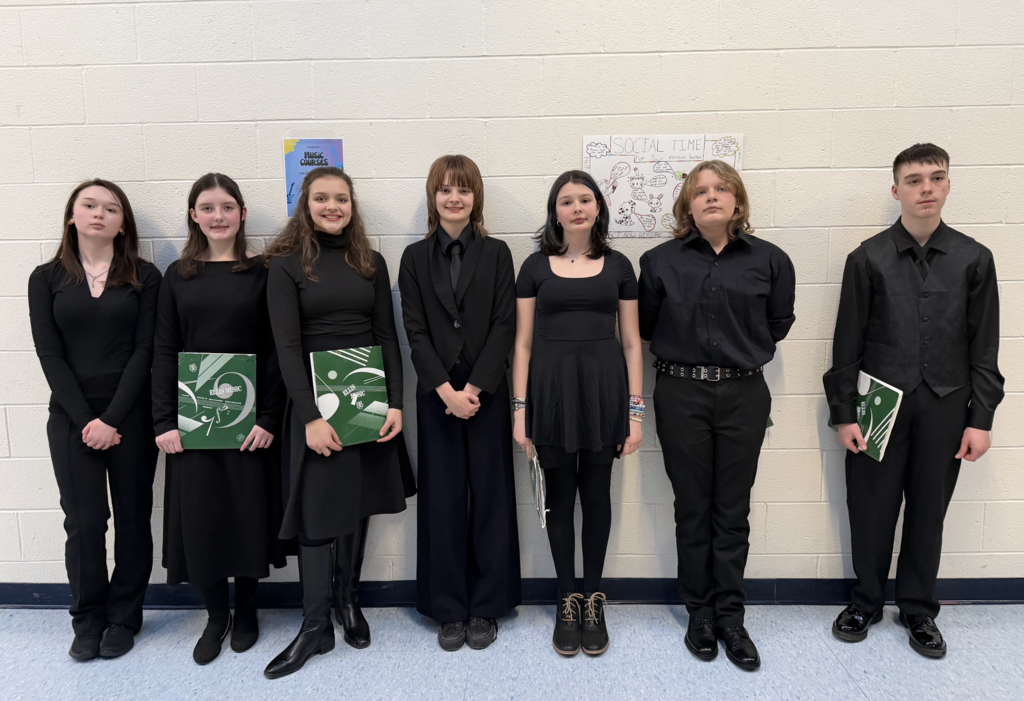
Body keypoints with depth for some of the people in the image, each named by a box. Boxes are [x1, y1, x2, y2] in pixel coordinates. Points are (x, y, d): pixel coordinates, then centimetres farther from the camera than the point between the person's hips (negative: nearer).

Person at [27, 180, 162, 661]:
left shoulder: (144, 277, 2)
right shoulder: (46, 279, 6)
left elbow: (145, 350, -5)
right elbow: (50, 354, -1)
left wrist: (113, 419, -12)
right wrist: (84, 420, -10)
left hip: (131, 416, -1)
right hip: (71, 419, 1)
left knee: (132, 518, 6)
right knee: (83, 522, 4)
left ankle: (124, 618, 22)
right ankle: (87, 621, 22)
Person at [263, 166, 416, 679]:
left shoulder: (371, 263, 8)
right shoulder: (287, 264, -2)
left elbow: (387, 337, 5)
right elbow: (287, 345, -8)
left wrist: (395, 403, -5)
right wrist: (310, 416, -15)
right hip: (314, 400, -3)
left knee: (358, 502, 11)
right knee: (317, 508, 0)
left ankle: (348, 600, 28)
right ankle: (316, 627, 11)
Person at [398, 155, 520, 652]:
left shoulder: (496, 254, 4)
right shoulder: (415, 258, 7)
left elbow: (504, 325, -3)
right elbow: (415, 331, 0)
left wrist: (475, 388, -12)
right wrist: (445, 389, -12)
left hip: (487, 391, 0)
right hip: (436, 393, 1)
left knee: (490, 495, 5)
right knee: (442, 498, 5)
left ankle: (485, 608, 20)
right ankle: (448, 610, 19)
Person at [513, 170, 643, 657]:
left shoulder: (617, 266, 7)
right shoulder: (536, 266, 5)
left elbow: (631, 342, 6)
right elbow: (523, 343, 4)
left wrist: (635, 410, 0)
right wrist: (521, 409, -3)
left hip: (604, 388, 1)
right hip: (551, 389, 0)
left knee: (597, 495, 8)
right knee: (560, 497, 7)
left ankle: (593, 599, 25)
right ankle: (567, 601, 23)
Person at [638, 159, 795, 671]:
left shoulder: (769, 260, 2)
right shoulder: (660, 261, 0)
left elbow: (779, 321, 14)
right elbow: (644, 325, 9)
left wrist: (744, 351, 11)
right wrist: (683, 349, 8)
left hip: (743, 395, 1)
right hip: (681, 394, 0)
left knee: (732, 512, 8)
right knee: (692, 508, 9)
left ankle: (730, 616, 23)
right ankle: (699, 612, 25)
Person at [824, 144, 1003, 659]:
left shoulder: (973, 259, 3)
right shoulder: (868, 258, -2)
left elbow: (983, 346, 5)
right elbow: (848, 341, -1)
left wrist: (980, 418, 0)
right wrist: (843, 412, -4)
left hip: (944, 405, 2)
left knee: (929, 510, 12)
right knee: (871, 509, 8)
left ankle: (918, 609, 31)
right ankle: (866, 602, 28)